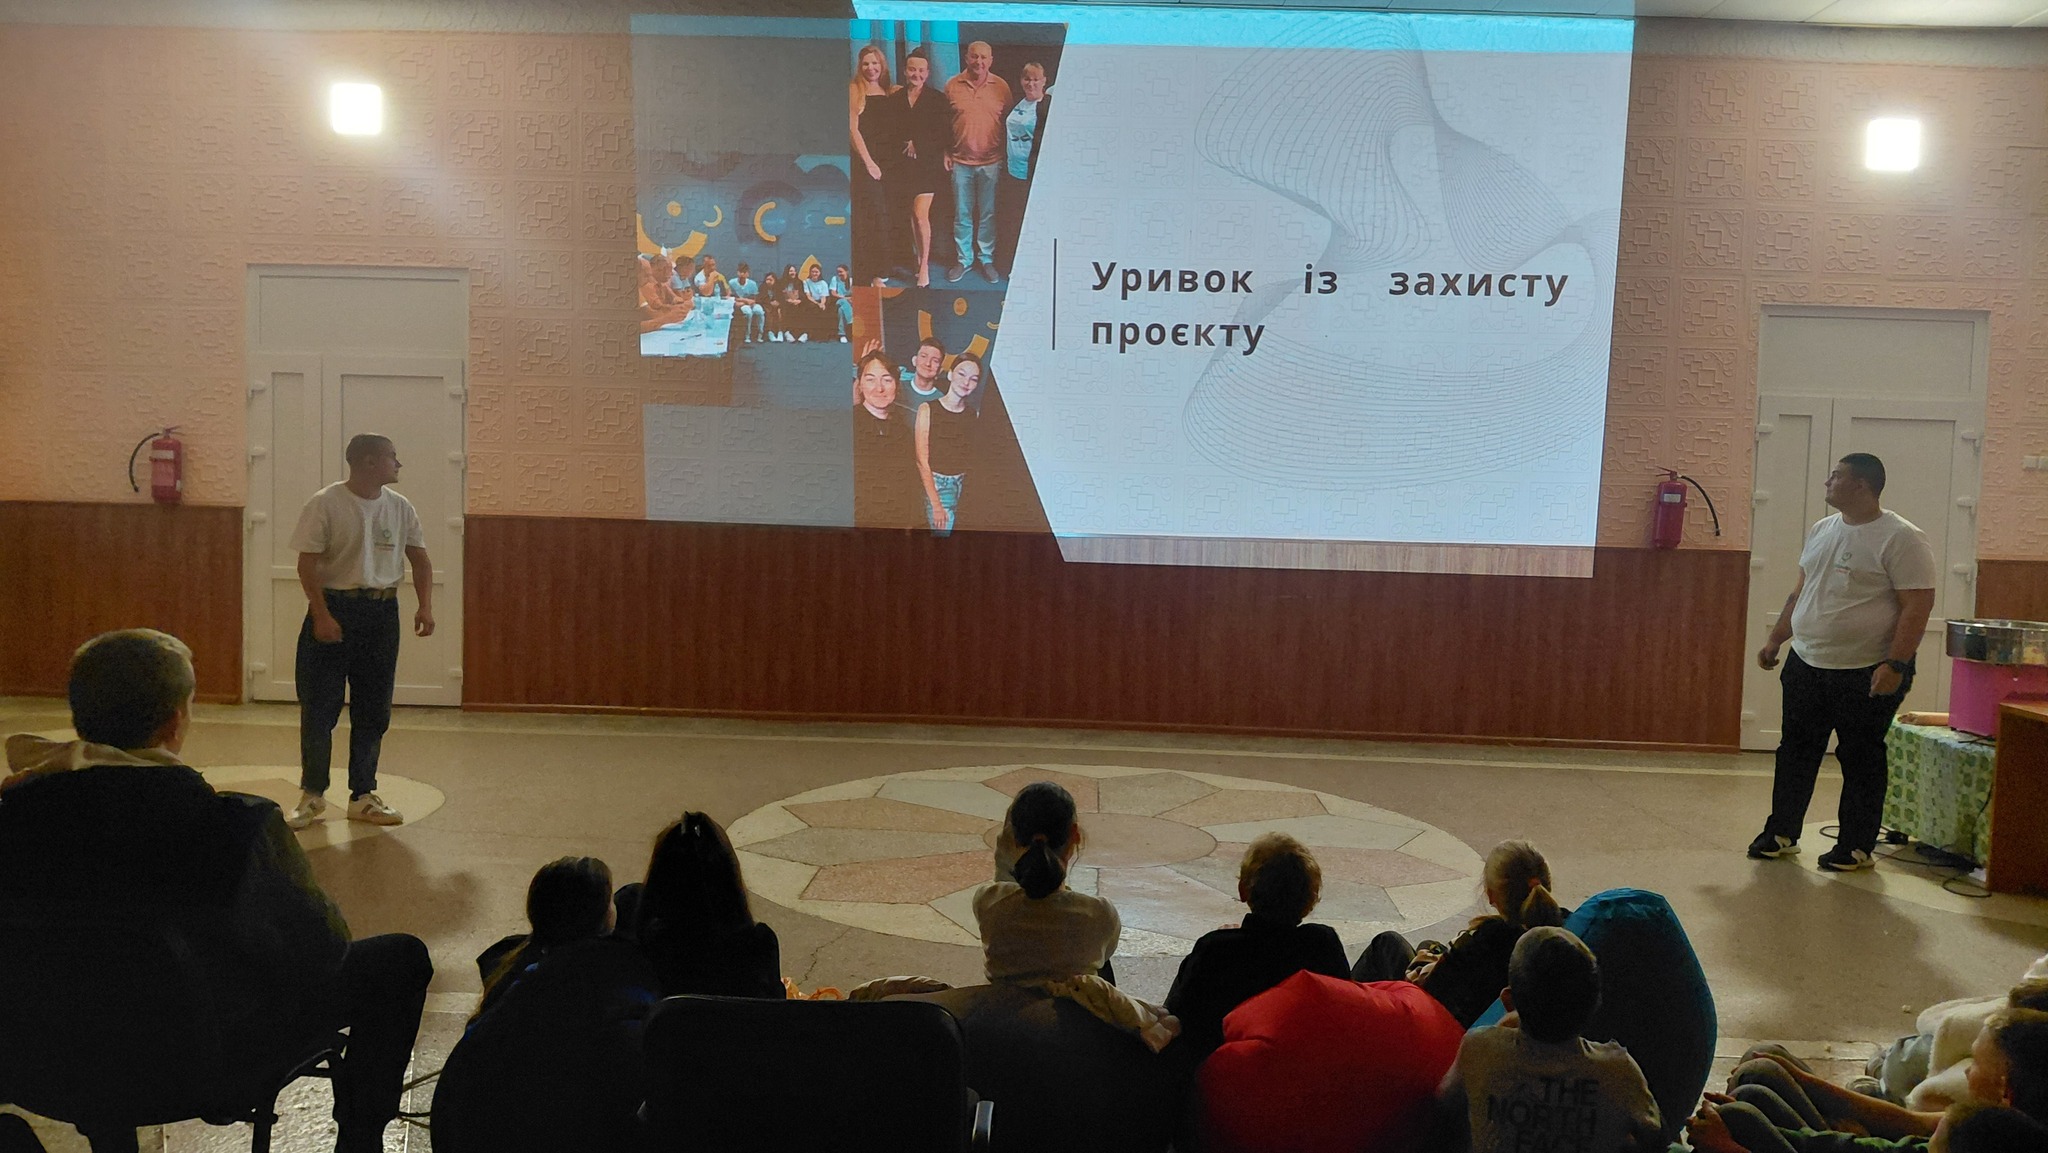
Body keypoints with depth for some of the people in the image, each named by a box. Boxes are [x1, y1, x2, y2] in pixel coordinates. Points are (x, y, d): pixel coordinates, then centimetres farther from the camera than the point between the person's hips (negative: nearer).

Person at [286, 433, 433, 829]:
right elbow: (308, 563, -10)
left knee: (373, 711, 9)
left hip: (381, 613, 5)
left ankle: (363, 796, 19)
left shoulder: (400, 508, 6)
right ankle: (312, 794, 16)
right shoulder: (325, 504, -8)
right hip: (334, 608, -4)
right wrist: (321, 615, -18)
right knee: (319, 707, 1)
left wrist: (425, 606, -2)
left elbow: (419, 558, 11)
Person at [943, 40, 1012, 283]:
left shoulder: (1001, 87, 0)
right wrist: (945, 153, 3)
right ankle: (963, 260, 19)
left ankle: (986, 260, 19)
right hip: (960, 161, 1)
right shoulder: (952, 86, 1)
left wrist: (1005, 156, 2)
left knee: (988, 215, 7)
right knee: (962, 215, 7)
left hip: (991, 162, 0)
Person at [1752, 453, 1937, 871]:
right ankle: (1781, 833, 24)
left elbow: (1918, 604, -18)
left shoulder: (1901, 538, -14)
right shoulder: (1821, 530, 10)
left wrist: (1896, 665, -24)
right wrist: (1775, 640, 17)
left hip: (1867, 675, -7)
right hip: (1806, 665, 7)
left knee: (1860, 760, 4)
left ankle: (1857, 848, 16)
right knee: (1795, 752, 12)